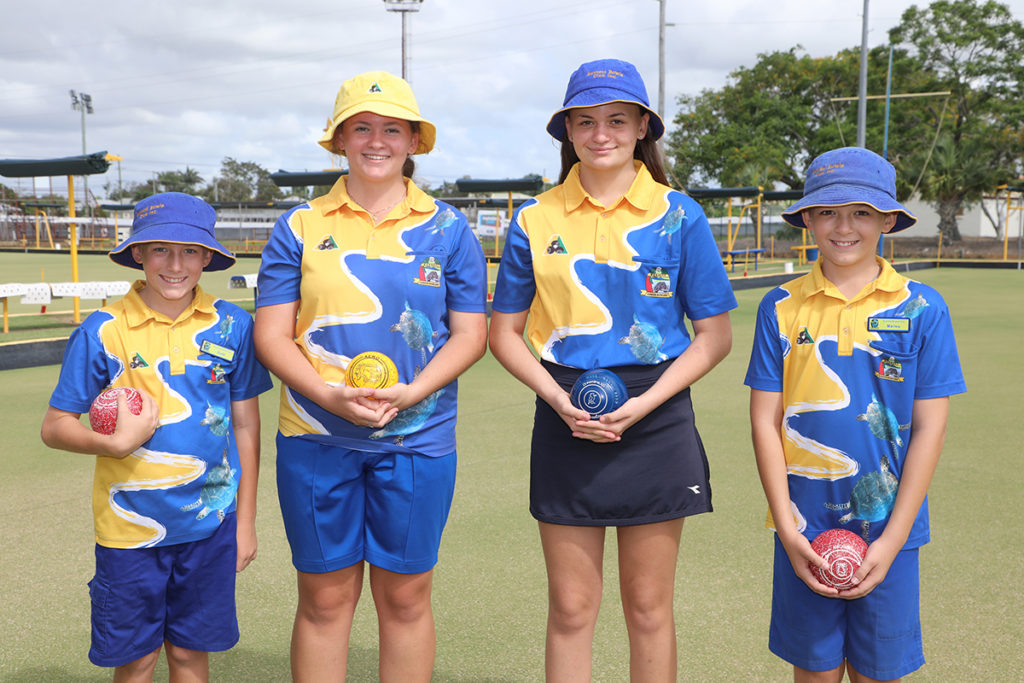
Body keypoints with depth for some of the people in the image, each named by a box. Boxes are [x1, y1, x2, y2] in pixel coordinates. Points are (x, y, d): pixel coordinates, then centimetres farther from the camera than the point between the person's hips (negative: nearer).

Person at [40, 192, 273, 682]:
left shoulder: (231, 326, -2)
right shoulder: (101, 331, -6)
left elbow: (245, 426, 5)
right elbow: (54, 427, -1)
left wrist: (246, 520, 7)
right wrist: (114, 443, -21)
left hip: (210, 523, 1)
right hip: (129, 526, -1)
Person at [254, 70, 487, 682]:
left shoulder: (447, 228, 5)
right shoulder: (300, 227, 5)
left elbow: (470, 334, 3)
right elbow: (271, 335, 2)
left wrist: (410, 394, -13)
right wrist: (330, 395, -15)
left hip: (418, 440, 0)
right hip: (316, 440, 0)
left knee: (405, 597, 9)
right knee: (324, 598, 8)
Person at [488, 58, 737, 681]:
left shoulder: (679, 216, -1)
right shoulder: (536, 220, 3)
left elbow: (715, 335, 0)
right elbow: (505, 332, 6)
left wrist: (641, 405, -13)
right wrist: (560, 401, -10)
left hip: (655, 422, -1)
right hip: (565, 423, 1)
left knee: (649, 606, 10)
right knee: (570, 608, 8)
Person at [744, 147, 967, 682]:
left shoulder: (922, 310, -3)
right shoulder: (782, 308, -1)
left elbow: (929, 428, -3)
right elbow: (765, 420, -1)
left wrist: (892, 539, -7)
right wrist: (787, 529, -7)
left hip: (888, 530, 0)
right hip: (804, 529, 1)